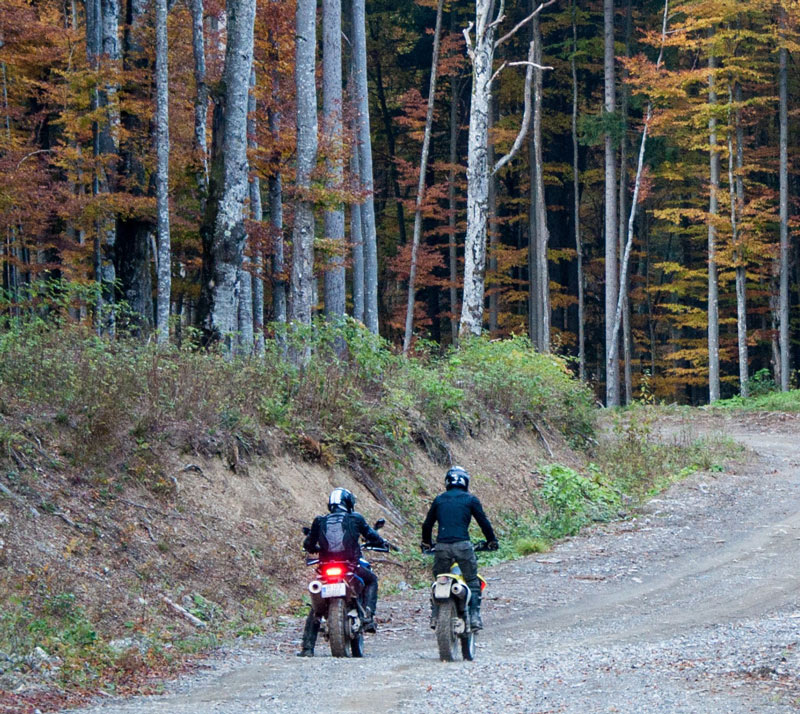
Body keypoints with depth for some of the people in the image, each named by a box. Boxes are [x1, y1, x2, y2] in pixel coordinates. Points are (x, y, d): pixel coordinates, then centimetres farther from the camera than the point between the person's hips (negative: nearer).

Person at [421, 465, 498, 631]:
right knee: (472, 581, 6)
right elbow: (484, 522, 6)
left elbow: (427, 524, 18)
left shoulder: (439, 500, 13)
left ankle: (435, 616, 7)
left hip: (442, 547, 3)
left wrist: (426, 542, 34)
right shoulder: (470, 499, 5)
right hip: (462, 546, -3)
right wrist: (492, 540, 21)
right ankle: (474, 616, -4)